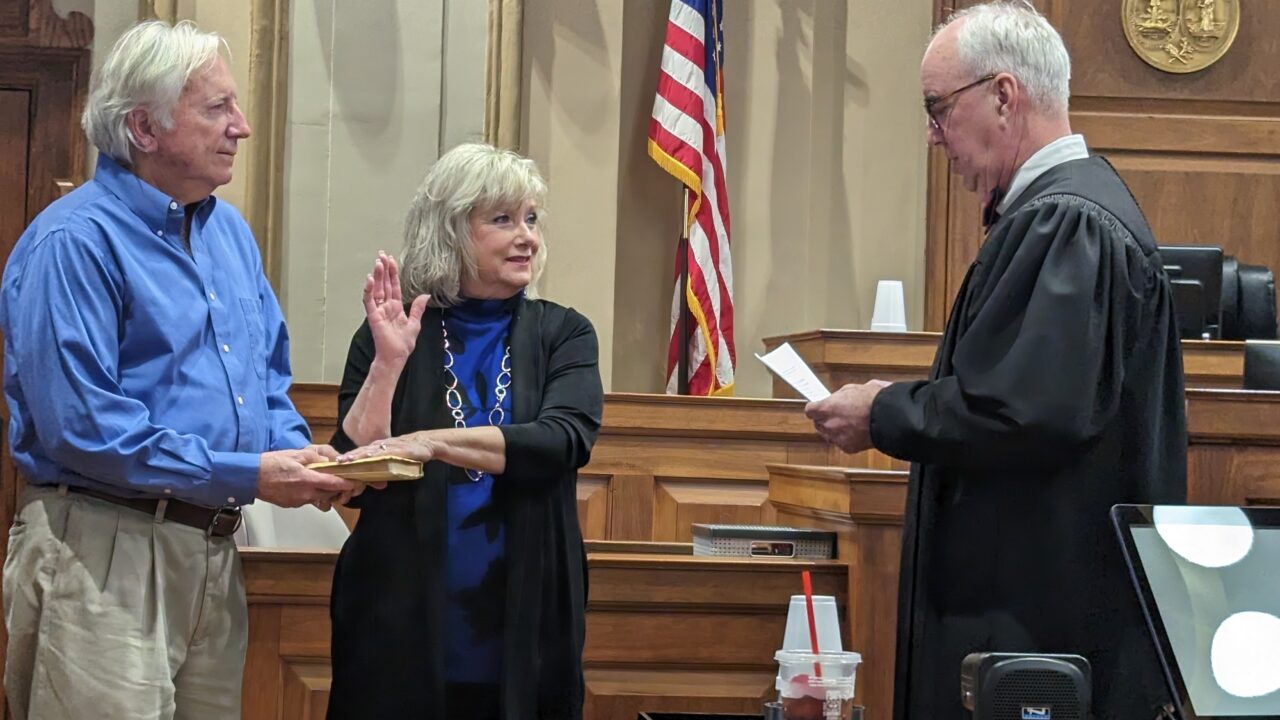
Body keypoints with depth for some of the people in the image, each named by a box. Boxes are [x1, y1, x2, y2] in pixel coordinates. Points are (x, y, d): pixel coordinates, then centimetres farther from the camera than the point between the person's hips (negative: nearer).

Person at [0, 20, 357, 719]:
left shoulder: (229, 230, 14)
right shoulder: (73, 240, -13)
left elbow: (267, 376, 21)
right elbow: (82, 425, -21)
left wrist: (297, 455, -2)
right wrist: (247, 476, -20)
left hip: (213, 552, 8)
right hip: (104, 552, -8)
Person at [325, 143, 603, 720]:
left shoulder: (562, 336, 4)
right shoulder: (390, 334, 3)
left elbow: (564, 440, -15)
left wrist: (432, 443, -26)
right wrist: (388, 363, -14)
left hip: (524, 629, 1)